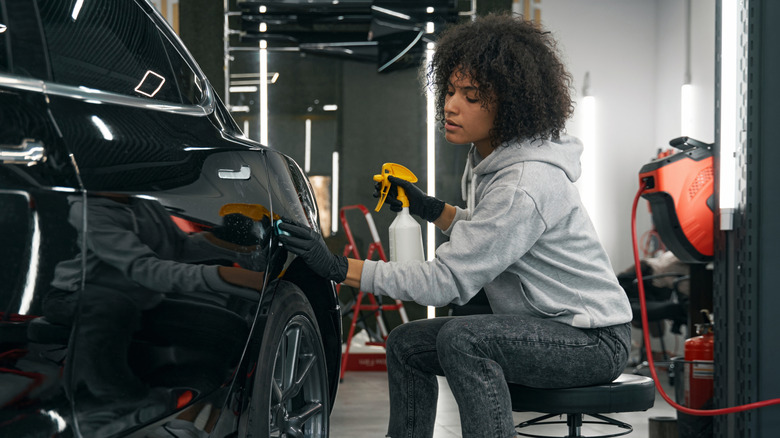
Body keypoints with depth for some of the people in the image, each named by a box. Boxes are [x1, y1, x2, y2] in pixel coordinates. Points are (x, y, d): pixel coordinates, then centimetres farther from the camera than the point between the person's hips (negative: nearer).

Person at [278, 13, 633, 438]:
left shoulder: (526, 186, -26)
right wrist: (429, 208, 9)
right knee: (406, 344, 7)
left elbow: (448, 280, -27)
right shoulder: (488, 159, 4)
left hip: (596, 338, -10)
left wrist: (340, 268, -27)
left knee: (461, 338, -31)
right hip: (540, 324, 10)